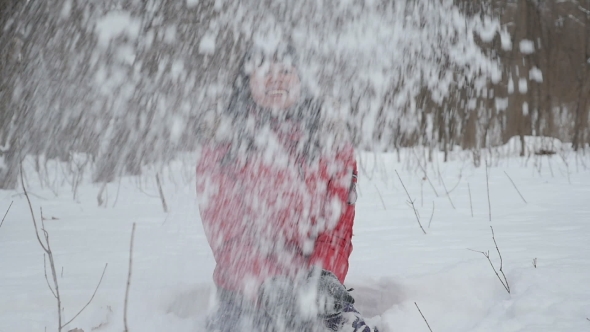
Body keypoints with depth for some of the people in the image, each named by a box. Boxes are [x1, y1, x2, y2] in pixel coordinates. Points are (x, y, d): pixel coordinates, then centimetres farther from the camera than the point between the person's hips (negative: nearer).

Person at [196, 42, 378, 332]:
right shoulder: (221, 147, 3)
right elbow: (226, 233, -5)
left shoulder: (330, 141, 9)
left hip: (315, 294, 1)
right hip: (245, 299, -1)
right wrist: (273, 287, -19)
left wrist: (326, 277, -15)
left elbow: (339, 221, 3)